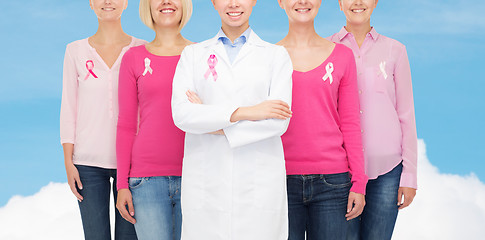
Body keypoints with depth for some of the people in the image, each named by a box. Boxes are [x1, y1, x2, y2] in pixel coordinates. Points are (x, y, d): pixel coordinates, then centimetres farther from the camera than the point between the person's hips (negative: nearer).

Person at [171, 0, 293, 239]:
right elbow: (181, 114, -6)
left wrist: (215, 126, -7)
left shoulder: (276, 55, 7)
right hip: (205, 183, 1)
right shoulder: (193, 54, 10)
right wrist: (244, 112, -13)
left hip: (259, 183, -1)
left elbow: (279, 121, -6)